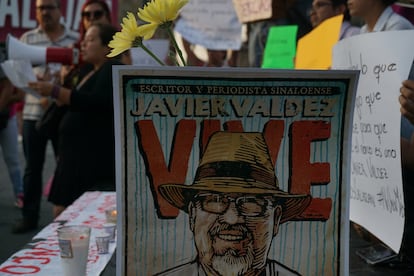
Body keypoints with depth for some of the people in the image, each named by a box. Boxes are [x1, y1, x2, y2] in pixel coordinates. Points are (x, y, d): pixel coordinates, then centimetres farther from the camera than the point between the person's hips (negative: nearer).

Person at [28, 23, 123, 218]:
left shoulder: (113, 69, -8)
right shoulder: (90, 72, 22)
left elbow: (98, 102, -24)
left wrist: (55, 91, -25)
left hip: (95, 158, -10)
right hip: (76, 157, 10)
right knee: (61, 213, 8)